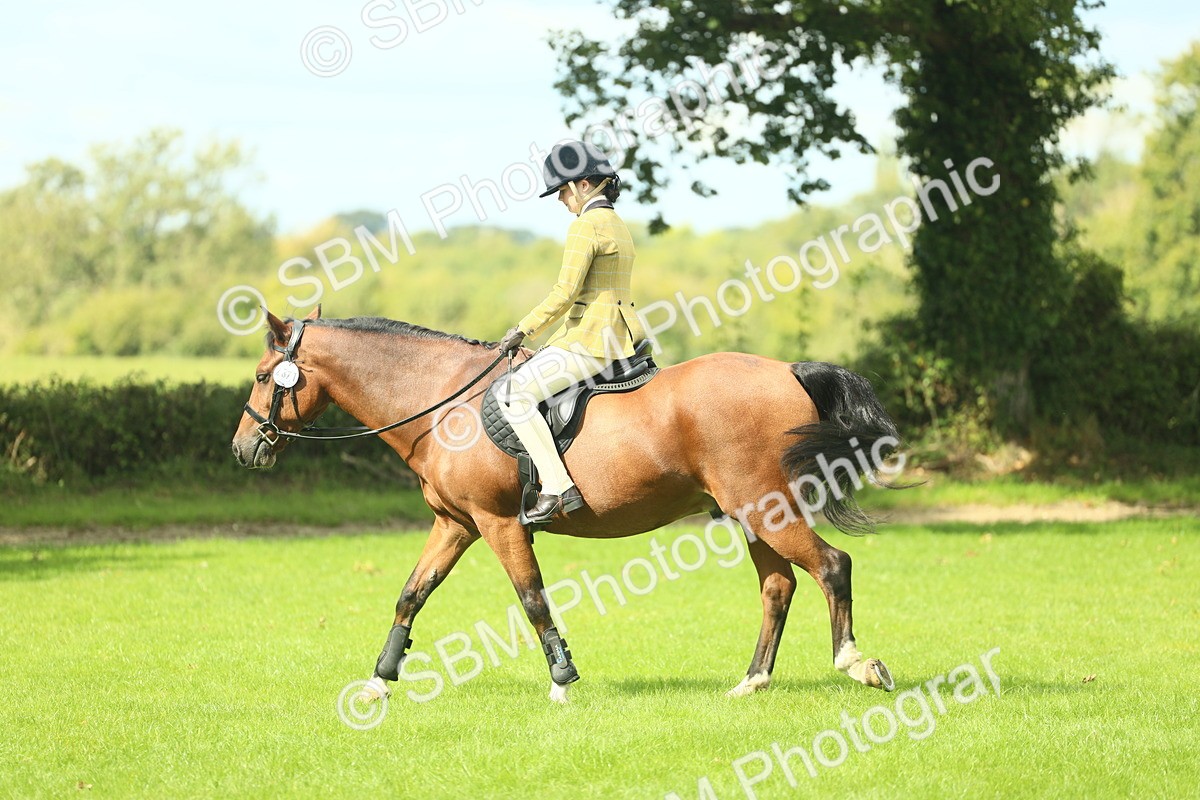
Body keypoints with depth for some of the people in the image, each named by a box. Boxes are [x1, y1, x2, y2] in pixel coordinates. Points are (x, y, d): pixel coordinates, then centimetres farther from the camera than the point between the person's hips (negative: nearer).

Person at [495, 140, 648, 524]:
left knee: (513, 393, -16)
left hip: (592, 340, -11)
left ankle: (557, 487, -24)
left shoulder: (585, 225, -13)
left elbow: (565, 293, -17)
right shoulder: (618, 225, 17)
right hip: (620, 333, 11)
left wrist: (523, 330, -7)